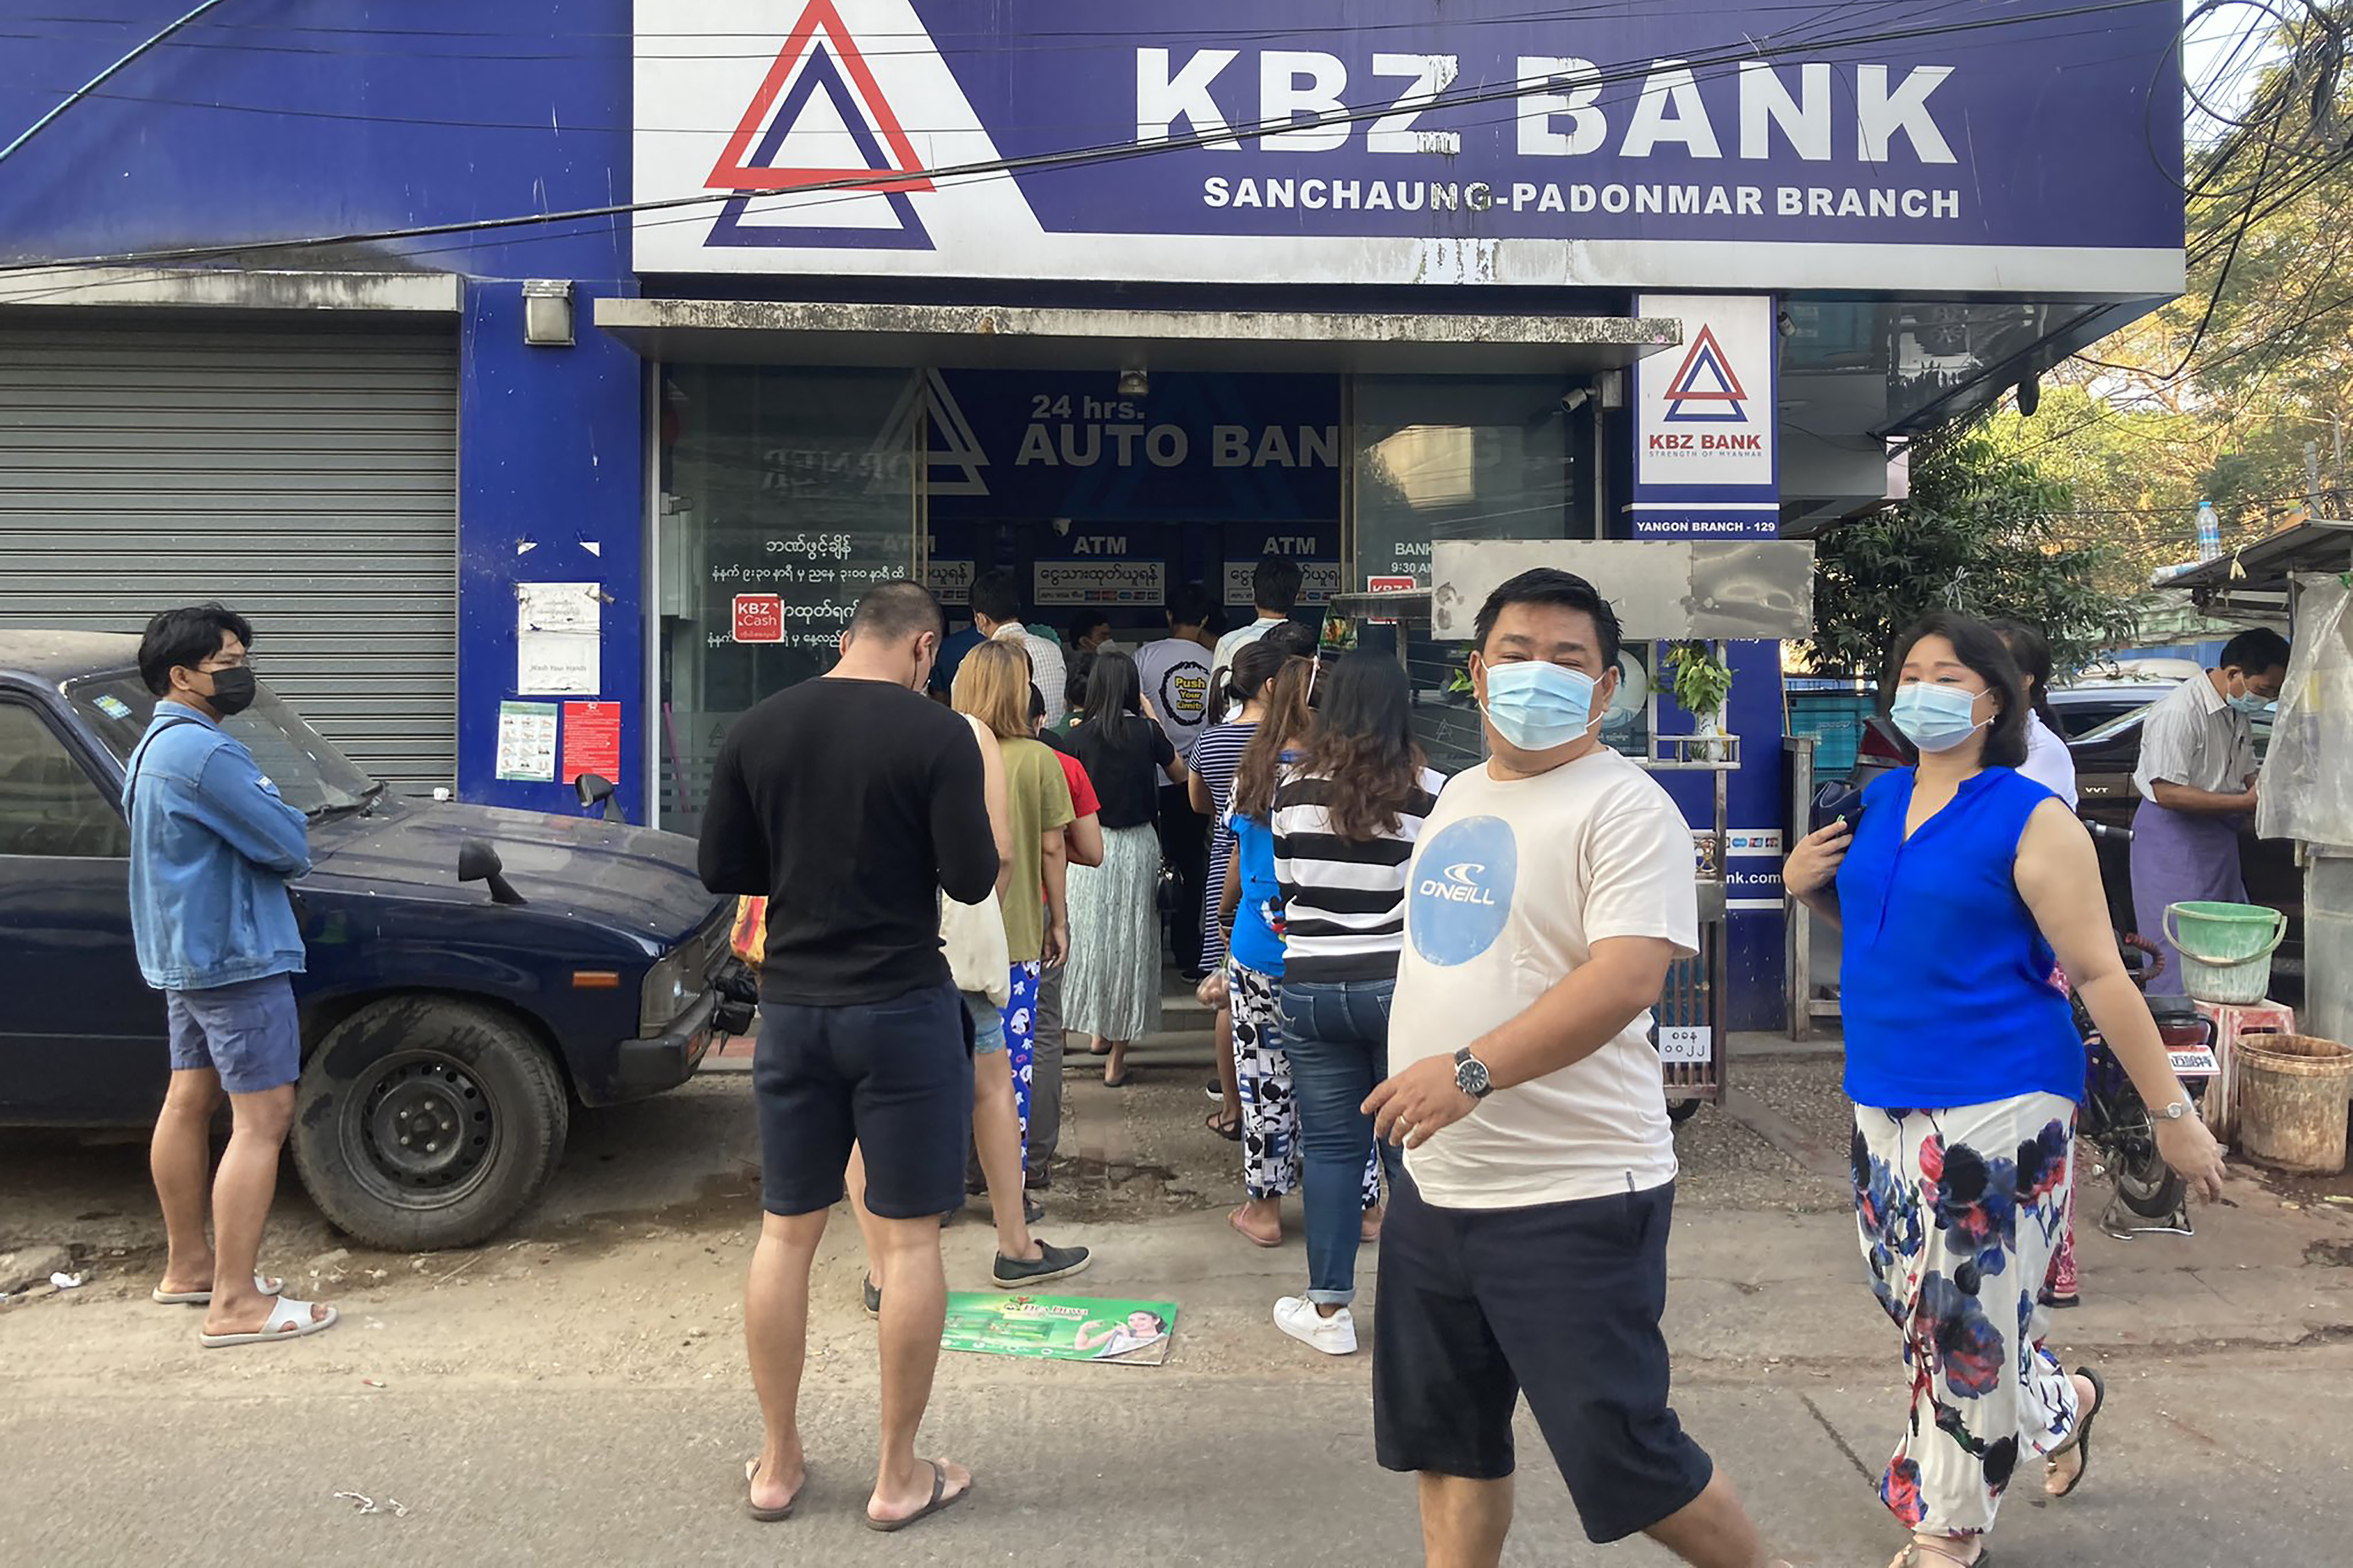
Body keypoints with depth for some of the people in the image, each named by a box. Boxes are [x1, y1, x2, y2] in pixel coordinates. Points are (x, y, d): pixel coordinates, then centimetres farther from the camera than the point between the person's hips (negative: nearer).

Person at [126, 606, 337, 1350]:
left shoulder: (156, 745, 15)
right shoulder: (202, 751, -21)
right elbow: (288, 845, -21)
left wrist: (274, 842, 2)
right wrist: (291, 845, 1)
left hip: (181, 952, 11)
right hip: (232, 953, -11)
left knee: (190, 1100, 17)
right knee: (263, 1118, -9)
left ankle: (187, 1265, 30)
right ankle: (234, 1304, -7)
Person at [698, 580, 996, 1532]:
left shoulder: (756, 730, 1)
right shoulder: (937, 734, -12)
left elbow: (721, 870, 6)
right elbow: (971, 880, -12)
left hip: (792, 1005, 4)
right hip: (904, 1007, -4)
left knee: (786, 1230, 14)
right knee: (909, 1238, 6)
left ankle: (778, 1464, 25)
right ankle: (899, 1478, 16)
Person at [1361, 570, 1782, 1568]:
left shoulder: (1623, 807, -14)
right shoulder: (1461, 795, 13)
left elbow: (1627, 979, -26)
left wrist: (1473, 1070, -34)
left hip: (1571, 1199, -8)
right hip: (1435, 1185, 8)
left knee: (1620, 1461, 1)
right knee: (1449, 1443, 19)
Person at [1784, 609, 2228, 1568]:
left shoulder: (2029, 821, -10)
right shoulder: (1880, 802, 9)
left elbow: (2099, 974, -11)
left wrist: (2172, 1114, -12)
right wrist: (1809, 886, 3)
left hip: (1996, 1105, -7)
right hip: (1886, 1097, 7)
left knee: (1965, 1319, 1)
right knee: (1912, 1302, 16)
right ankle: (2062, 1407, 44)